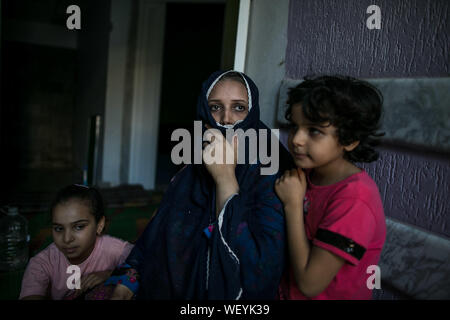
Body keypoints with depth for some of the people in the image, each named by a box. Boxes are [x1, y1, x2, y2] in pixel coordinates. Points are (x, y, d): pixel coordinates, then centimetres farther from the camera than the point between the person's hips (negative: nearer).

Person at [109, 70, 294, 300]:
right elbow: (153, 239, 8)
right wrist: (123, 289, -4)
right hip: (173, 291, 4)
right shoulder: (188, 175, 4)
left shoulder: (271, 180, -11)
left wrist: (226, 178, -22)